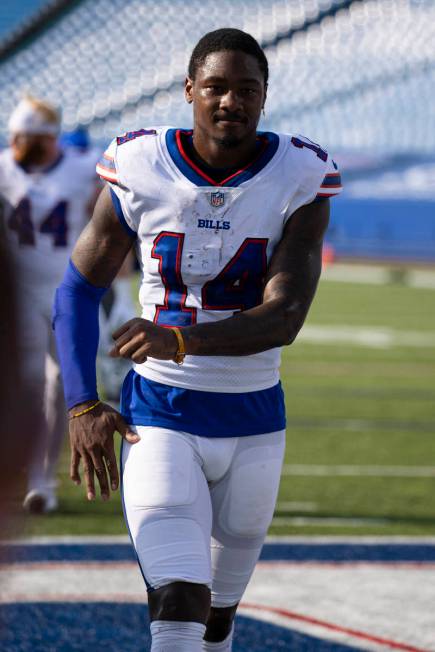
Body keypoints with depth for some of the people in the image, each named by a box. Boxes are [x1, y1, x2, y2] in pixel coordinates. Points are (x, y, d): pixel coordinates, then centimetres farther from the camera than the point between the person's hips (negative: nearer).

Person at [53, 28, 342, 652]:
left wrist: (182, 340, -37)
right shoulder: (140, 170, -8)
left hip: (253, 419, 2)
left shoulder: (300, 181, -10)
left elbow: (284, 317, -20)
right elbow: (80, 288, 2)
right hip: (160, 417, -2)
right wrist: (83, 406, -10)